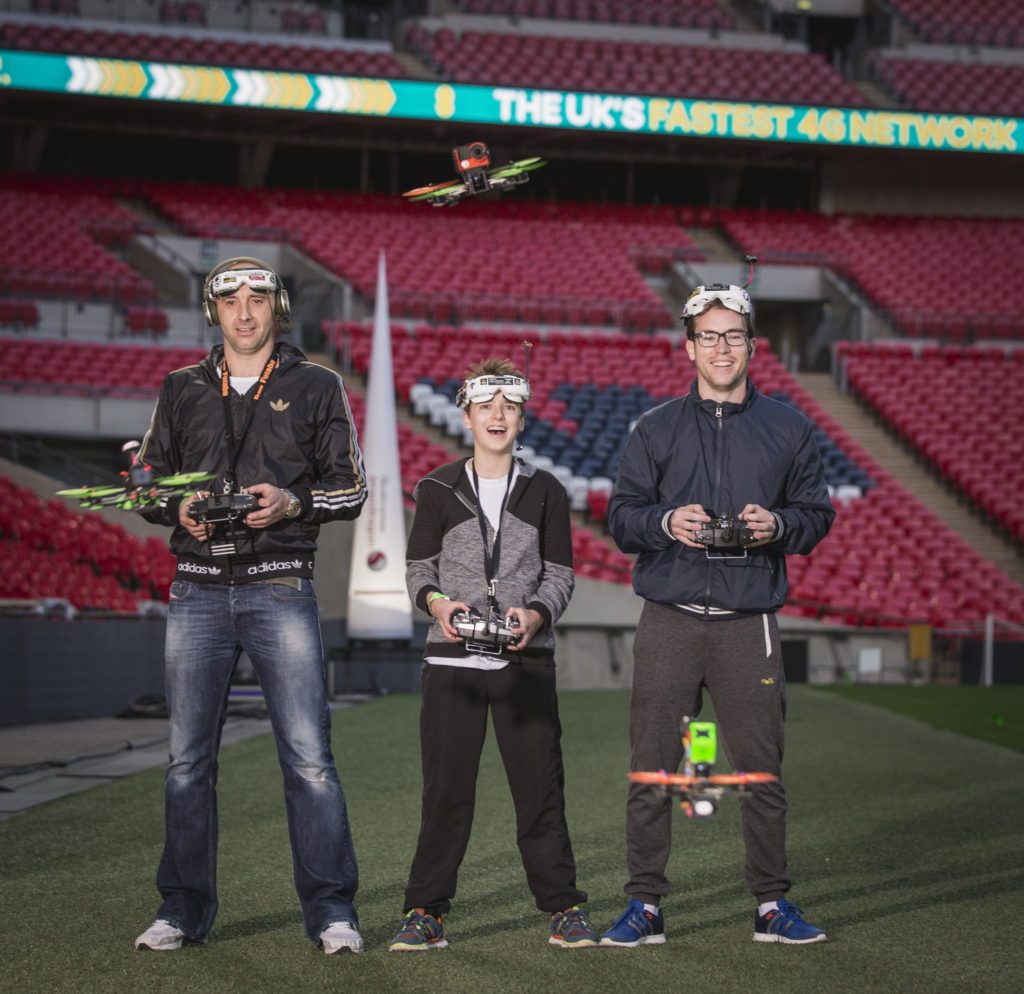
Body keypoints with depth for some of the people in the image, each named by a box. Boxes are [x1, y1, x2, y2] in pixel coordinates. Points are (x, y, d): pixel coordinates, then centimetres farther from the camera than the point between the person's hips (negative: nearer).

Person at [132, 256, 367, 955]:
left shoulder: (317, 387, 8)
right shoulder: (182, 391, 14)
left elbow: (351, 487, 6)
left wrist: (293, 502, -12)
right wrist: (178, 507, -4)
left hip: (280, 588, -2)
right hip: (199, 589, 3)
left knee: (308, 754, -7)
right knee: (189, 756, 4)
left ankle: (331, 909, -1)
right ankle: (185, 909, 13)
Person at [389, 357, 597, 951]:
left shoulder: (545, 492, 8)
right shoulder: (439, 489, 7)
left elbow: (560, 575, 7)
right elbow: (418, 568, 7)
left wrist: (536, 614, -13)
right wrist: (437, 602, -15)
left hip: (527, 658, 0)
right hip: (452, 658, 0)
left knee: (541, 785, 1)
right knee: (446, 788, -2)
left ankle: (563, 908, 10)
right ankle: (426, 912, 5)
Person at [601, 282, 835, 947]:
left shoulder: (788, 430, 10)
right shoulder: (658, 430, 9)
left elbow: (819, 513, 10)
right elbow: (621, 517, 7)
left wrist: (778, 524, -11)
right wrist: (667, 522, -13)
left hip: (748, 624, 0)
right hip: (670, 622, 0)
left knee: (762, 770, 2)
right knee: (652, 769, 0)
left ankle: (772, 904, 13)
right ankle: (645, 905, 8)